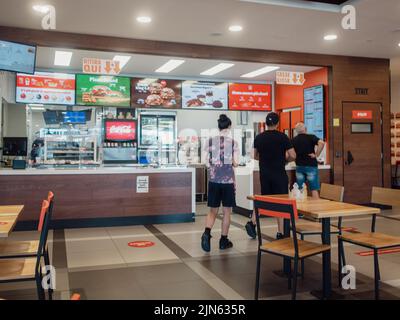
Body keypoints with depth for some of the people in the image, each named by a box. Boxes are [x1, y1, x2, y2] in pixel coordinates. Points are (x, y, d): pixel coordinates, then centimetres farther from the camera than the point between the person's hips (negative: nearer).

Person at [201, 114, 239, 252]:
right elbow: (235, 163, -4)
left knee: (213, 211, 11)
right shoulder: (233, 142, -4)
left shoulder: (210, 141, 1)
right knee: (227, 211, 9)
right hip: (228, 180, -2)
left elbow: (207, 163, 1)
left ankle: (207, 233, -13)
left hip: (214, 180, 2)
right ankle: (223, 240, 16)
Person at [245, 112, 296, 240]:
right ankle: (280, 233, 8)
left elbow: (255, 156, 13)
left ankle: (252, 222, 5)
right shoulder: (282, 137, -10)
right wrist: (284, 159, 8)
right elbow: (293, 156, -11)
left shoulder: (259, 137, 3)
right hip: (279, 174, -4)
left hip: (264, 174, 4)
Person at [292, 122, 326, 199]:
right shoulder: (311, 137, -3)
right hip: (311, 166, -3)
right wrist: (316, 155, -11)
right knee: (314, 189, 0)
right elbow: (322, 143, -20)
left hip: (299, 166, 3)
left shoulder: (293, 140, 7)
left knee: (300, 190, 8)